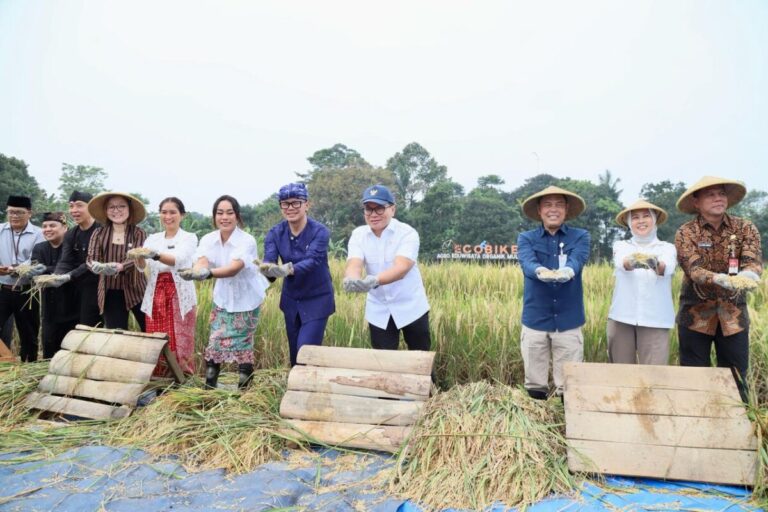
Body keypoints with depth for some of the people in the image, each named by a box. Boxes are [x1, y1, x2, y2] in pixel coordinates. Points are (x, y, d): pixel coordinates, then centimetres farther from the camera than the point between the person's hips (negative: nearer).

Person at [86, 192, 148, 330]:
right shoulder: (99, 233, 5)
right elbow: (91, 258, -1)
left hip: (135, 290, -2)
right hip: (110, 293, 2)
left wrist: (119, 267, -35)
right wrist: (98, 266, -26)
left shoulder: (138, 233, -2)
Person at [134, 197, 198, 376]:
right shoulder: (152, 238, 11)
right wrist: (138, 256, -27)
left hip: (180, 296, -3)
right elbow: (142, 266, -4)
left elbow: (178, 260, -21)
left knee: (180, 343, -2)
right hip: (155, 296, 3)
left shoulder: (189, 238, -1)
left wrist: (155, 255, -39)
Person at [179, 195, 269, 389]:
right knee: (214, 343, 5)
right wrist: (195, 271, -52)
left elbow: (234, 269, -39)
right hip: (223, 298, 4)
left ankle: (243, 391, 17)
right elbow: (202, 262, -28)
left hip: (246, 300, -4)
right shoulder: (208, 240, -9)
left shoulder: (247, 241, -23)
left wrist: (208, 273, -56)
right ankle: (208, 389, 22)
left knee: (242, 346, 1)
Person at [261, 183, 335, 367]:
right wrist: (268, 269, -46)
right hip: (291, 300, 5)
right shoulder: (275, 233, -6)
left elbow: (312, 260, -33)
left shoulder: (320, 232, -18)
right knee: (294, 353, 14)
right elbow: (268, 260, -21)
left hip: (316, 300, -5)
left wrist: (289, 269, -54)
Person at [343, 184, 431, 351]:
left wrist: (374, 280, -50)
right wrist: (352, 280, -46)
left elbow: (401, 268, -31)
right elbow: (353, 264, -21)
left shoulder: (407, 233, -15)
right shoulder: (358, 235, -4)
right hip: (378, 311, 3)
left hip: (411, 308, -2)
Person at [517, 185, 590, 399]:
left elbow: (577, 260, -15)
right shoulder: (526, 238, 6)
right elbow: (527, 262, -15)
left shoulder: (580, 236, 6)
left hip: (568, 320, 0)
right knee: (535, 389, 7)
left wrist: (566, 271, -40)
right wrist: (541, 271, -39)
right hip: (535, 319, 0)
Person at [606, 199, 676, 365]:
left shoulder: (667, 248, 8)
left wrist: (656, 264, -39)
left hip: (655, 319, -1)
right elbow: (621, 263, -14)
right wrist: (632, 261, -38)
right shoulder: (621, 245, 10)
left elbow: (667, 268, -15)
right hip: (622, 317, 1)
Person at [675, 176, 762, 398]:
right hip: (696, 313, -2)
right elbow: (693, 269, -18)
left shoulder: (745, 228, 1)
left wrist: (749, 274, -37)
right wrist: (719, 279, -38)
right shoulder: (686, 233, -6)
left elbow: (753, 261, -14)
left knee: (736, 379, 7)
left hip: (733, 314, 2)